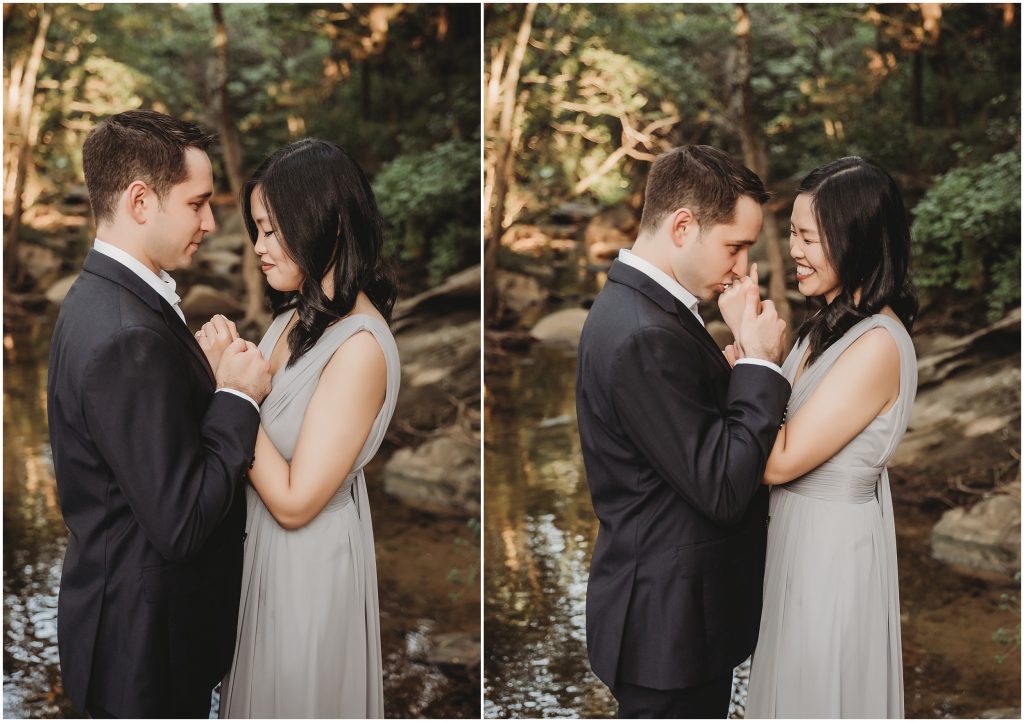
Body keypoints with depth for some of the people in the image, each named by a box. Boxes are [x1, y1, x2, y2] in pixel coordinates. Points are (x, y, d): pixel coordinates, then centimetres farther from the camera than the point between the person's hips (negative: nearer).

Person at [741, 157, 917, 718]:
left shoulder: (878, 345, -24)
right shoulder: (832, 324, 4)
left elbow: (778, 462, -24)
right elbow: (786, 439, 4)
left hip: (831, 549, -9)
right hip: (796, 537, 9)